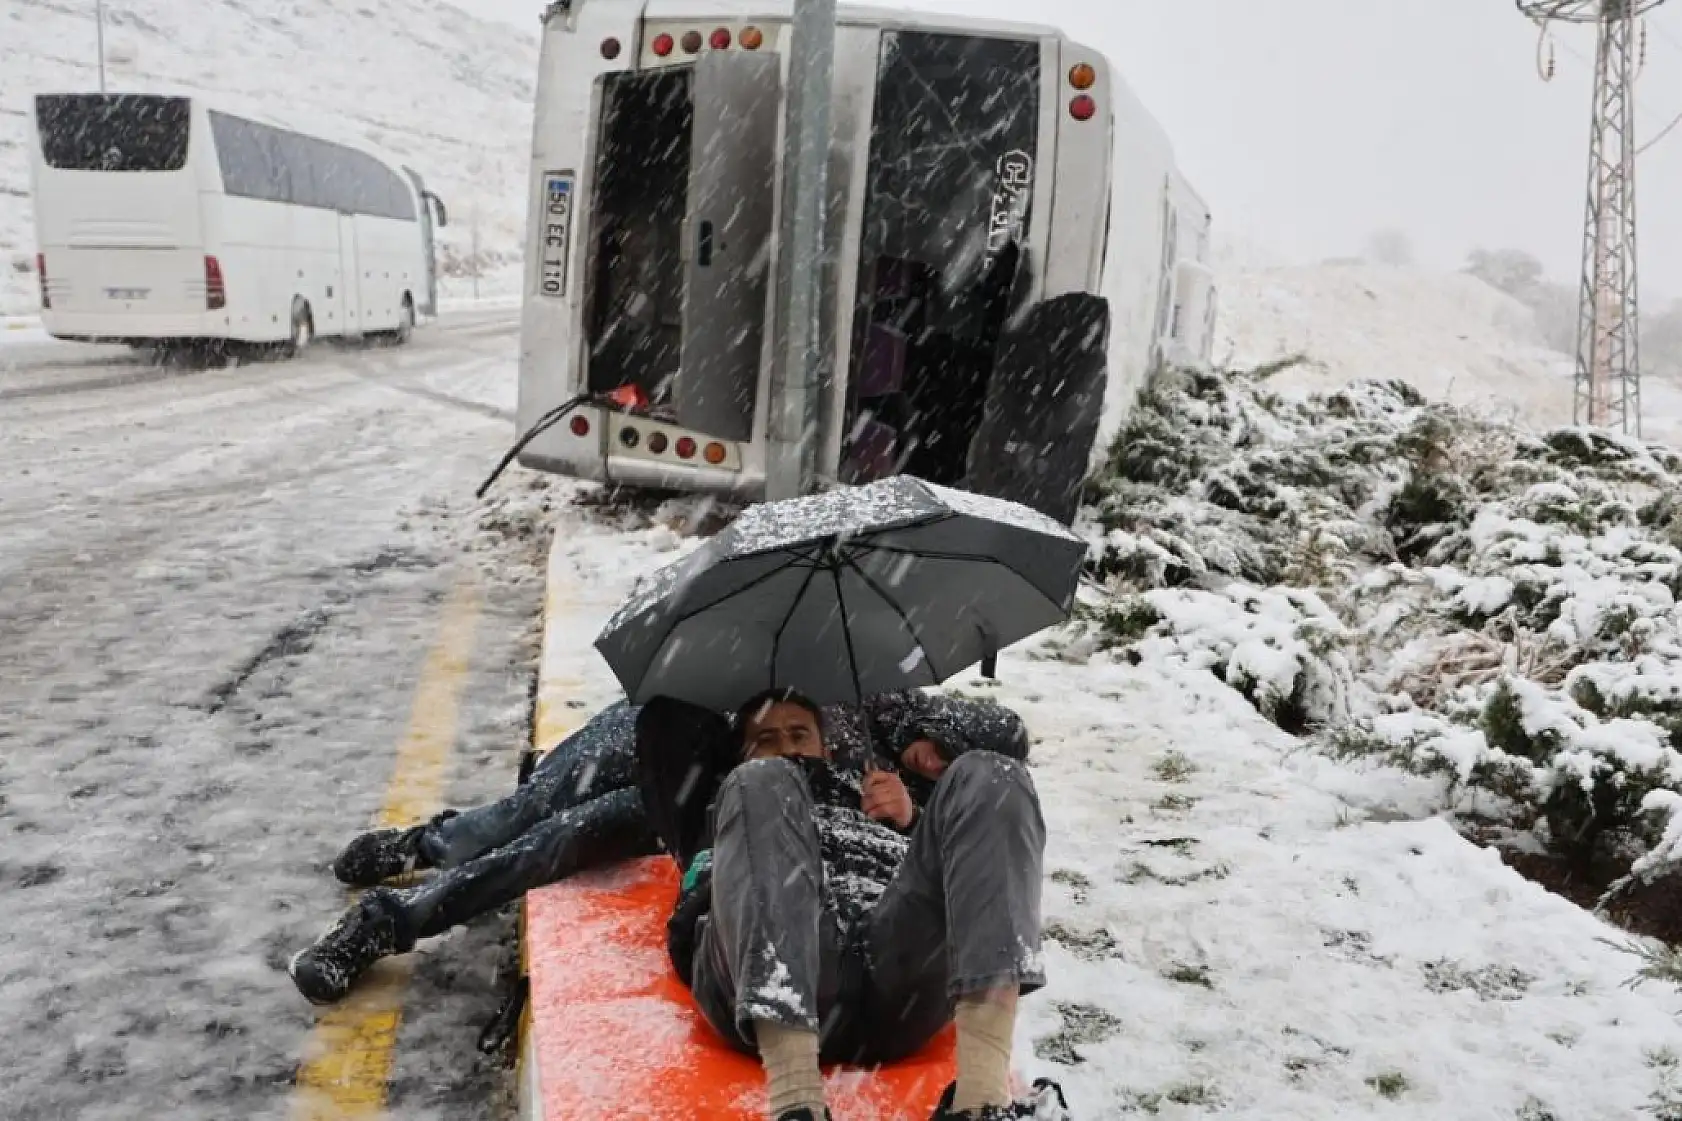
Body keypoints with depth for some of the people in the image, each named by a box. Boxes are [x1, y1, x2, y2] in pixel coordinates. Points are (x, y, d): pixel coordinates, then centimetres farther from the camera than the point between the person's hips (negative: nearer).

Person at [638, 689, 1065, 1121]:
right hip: (759, 996, -1)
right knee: (763, 783, -24)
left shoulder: (883, 796, 44)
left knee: (988, 775, -15)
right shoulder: (718, 808, 42)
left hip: (899, 989, 2)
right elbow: (661, 724, 36)